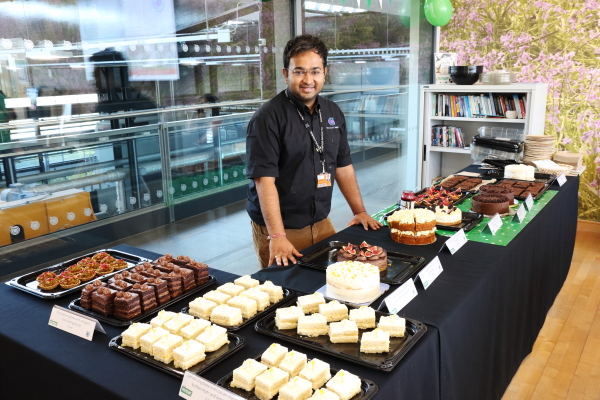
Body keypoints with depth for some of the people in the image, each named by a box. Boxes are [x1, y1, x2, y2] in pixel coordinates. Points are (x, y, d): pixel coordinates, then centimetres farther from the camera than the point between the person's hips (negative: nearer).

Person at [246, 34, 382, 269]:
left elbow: (343, 165, 14)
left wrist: (360, 211, 10)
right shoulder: (268, 118, -15)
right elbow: (264, 180, -21)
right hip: (279, 229, -6)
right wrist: (277, 237, -26)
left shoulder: (333, 113, 6)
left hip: (321, 224, 6)